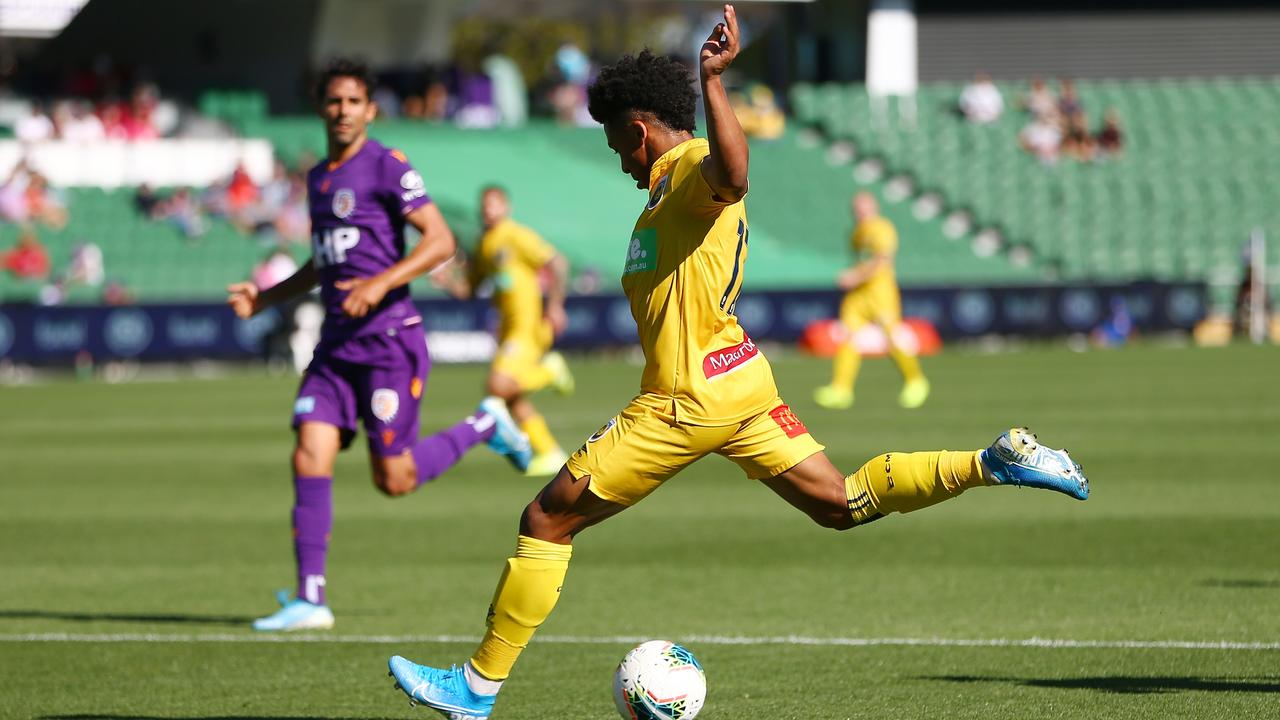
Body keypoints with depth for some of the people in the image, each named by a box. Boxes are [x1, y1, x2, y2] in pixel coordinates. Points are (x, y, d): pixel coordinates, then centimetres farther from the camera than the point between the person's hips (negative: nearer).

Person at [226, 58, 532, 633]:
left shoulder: (386, 168, -7)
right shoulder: (318, 178, 16)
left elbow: (441, 241, -13)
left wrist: (381, 283, -23)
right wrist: (267, 297, 17)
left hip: (389, 338, -7)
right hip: (336, 343, 7)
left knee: (394, 480, -5)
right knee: (309, 458, -8)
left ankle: (485, 426, 21)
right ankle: (310, 600, -6)